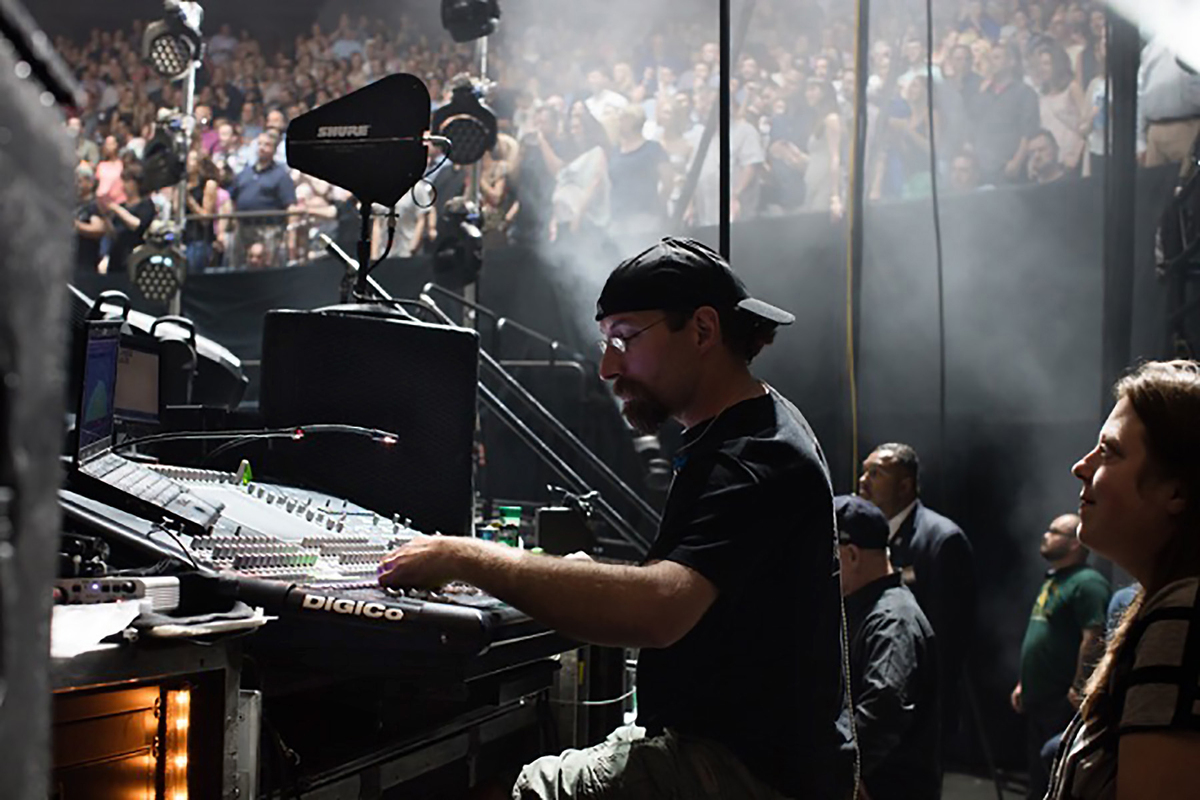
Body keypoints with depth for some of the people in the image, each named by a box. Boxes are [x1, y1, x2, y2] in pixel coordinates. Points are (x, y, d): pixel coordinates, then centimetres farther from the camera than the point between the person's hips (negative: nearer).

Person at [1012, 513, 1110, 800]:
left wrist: (1078, 688, -23)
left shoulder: (1087, 583, -12)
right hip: (1037, 700, 10)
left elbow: (1094, 639, -22)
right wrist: (1023, 683, 21)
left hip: (1064, 704, -10)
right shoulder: (1052, 580, 19)